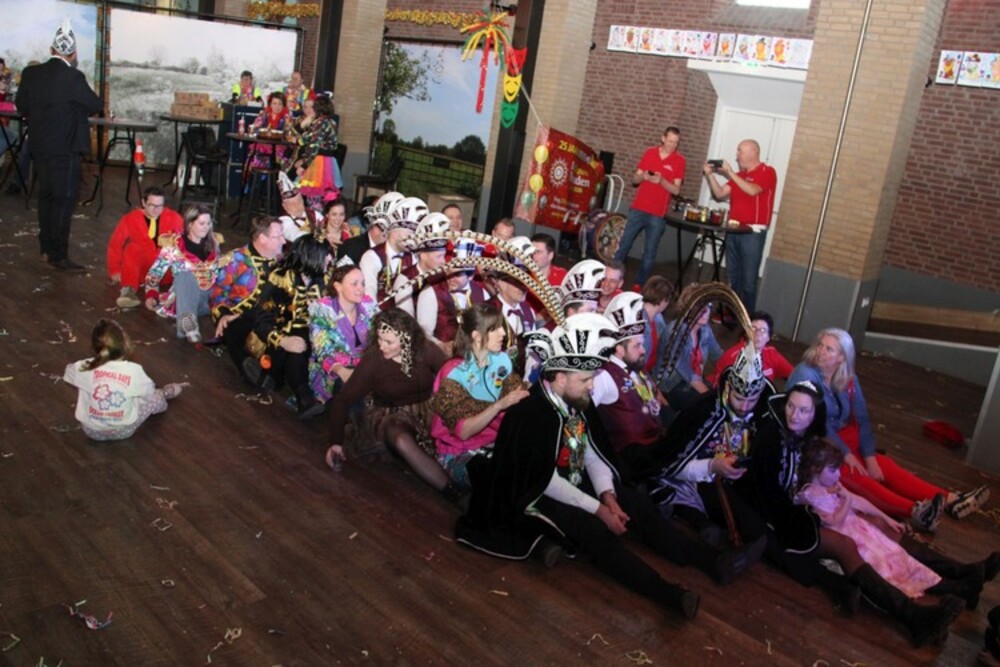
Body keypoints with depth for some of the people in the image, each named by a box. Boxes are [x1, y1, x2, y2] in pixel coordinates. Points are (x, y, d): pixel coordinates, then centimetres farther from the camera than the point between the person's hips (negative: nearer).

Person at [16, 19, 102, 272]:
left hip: (39, 146, 7)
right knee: (64, 200, -2)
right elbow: (95, 105, -5)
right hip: (65, 147, -6)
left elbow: (22, 105, 10)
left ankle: (46, 248, 26)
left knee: (46, 196, 17)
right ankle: (58, 256, -1)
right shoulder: (73, 77, -16)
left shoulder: (30, 73, 1)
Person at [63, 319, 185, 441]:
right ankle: (165, 394, 54)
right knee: (155, 398, 18)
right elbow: (150, 393, -4)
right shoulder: (134, 370, -23)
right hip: (123, 430, -2)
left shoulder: (84, 368, -19)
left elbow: (67, 378, 5)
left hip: (91, 430, 2)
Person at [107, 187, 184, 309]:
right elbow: (115, 245, 0)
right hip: (140, 271, 0)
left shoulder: (174, 218, -2)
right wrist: (115, 270, -6)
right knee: (132, 249, -32)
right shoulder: (130, 219, -4)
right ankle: (129, 290, -47)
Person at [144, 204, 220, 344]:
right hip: (184, 298, -5)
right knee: (186, 275, -36)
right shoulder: (174, 244, -2)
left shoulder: (213, 243, 9)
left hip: (211, 297, 5)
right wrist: (151, 295, -15)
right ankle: (187, 321, -60)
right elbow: (154, 273, 0)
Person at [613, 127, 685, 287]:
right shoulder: (649, 152, 6)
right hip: (638, 209, 2)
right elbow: (634, 180, 8)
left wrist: (661, 181, -21)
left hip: (658, 214, -2)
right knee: (623, 245, 3)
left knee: (650, 252, 0)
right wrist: (642, 176, -14)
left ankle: (639, 285, 8)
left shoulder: (680, 161, -1)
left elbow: (676, 190, -5)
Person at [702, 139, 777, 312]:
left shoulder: (767, 172, -5)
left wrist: (730, 173, -18)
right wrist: (710, 175, -1)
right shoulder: (739, 175, 15)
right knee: (732, 276, 11)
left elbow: (752, 190, -22)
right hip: (733, 231, 7)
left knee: (748, 278, -3)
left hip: (753, 232, -7)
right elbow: (720, 194, 11)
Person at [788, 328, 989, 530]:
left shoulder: (848, 379, 3)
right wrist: (845, 454, -17)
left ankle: (950, 500, -18)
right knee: (855, 474, -26)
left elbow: (861, 418, -1)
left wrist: (870, 457, -12)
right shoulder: (805, 375, -17)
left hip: (842, 440, 7)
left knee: (884, 465, -10)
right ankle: (913, 510, -44)